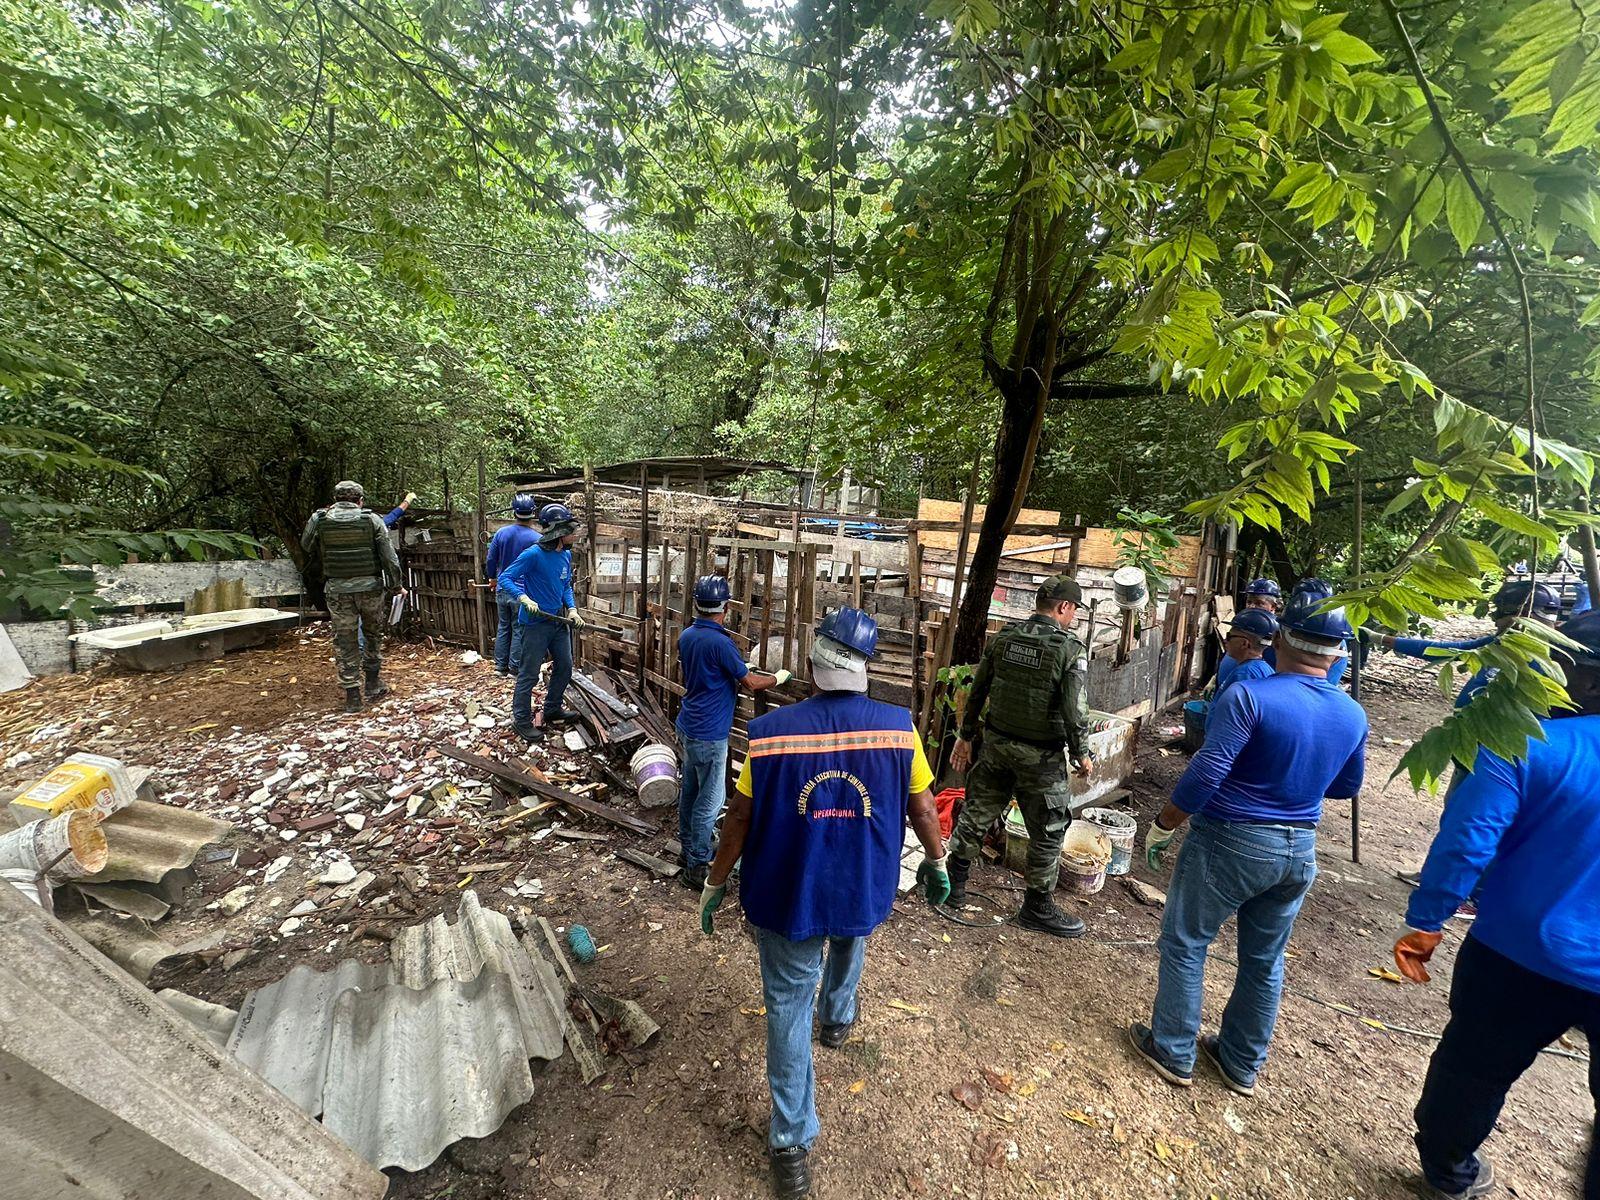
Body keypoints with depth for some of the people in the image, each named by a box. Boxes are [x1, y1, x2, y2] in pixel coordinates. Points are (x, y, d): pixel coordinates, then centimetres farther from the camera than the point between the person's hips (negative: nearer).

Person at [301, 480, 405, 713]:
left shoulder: (319, 519, -1)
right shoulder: (371, 519, -4)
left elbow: (306, 546, 17)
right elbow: (389, 556, -5)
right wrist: (396, 585, 4)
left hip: (337, 590, 1)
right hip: (370, 587, -1)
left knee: (345, 641, 7)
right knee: (373, 634, 19)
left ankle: (352, 695, 10)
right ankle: (373, 683, 24)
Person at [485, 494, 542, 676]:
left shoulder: (501, 533, -4)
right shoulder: (536, 538, -15)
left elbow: (490, 560, 3)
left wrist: (492, 578, 22)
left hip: (502, 590, 4)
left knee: (503, 628, 16)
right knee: (519, 630, 7)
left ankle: (500, 666, 23)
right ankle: (514, 668, 14)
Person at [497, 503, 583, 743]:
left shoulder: (566, 555, 4)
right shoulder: (534, 554, -18)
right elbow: (505, 578, -15)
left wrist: (572, 609, 0)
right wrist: (524, 598, -29)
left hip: (559, 621, 8)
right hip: (536, 622, -8)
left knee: (564, 667, 17)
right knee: (529, 674, 1)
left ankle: (552, 709, 36)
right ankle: (521, 721, 15)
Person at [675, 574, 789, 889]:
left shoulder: (686, 636, 3)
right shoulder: (720, 643, -23)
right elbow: (751, 683, -14)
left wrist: (735, 667, 26)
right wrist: (779, 678, 4)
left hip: (688, 726, 9)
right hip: (709, 734, -9)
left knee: (690, 789, 21)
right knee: (710, 800, 2)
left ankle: (688, 846, 36)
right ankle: (697, 866, 11)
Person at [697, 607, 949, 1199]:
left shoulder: (769, 731, -20)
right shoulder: (897, 727, -17)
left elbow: (739, 820, -11)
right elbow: (923, 807, -5)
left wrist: (715, 884, 5)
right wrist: (937, 863, 14)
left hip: (787, 898, -2)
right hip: (865, 892, 3)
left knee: (788, 1007, 16)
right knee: (850, 939, 35)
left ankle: (792, 1146, 27)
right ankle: (838, 1016, 61)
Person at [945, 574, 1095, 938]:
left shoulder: (1002, 639, 0)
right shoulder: (1071, 650, -15)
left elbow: (977, 692, 5)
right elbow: (1074, 712, -17)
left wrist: (966, 736, 15)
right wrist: (1082, 754, -1)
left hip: (996, 744, 5)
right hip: (1040, 757, -5)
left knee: (977, 812, 17)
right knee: (1048, 831, 12)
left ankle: (955, 880, 30)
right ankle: (1037, 907, 26)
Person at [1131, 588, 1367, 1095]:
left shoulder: (1250, 696, -22)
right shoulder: (1353, 715, 0)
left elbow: (1205, 774, -25)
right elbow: (1347, 786, 15)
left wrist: (1161, 826, -13)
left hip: (1231, 842, -6)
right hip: (1300, 850, 6)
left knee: (1185, 944, 11)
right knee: (1265, 960, 20)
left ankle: (1173, 1053, 23)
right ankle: (1242, 1064, 36)